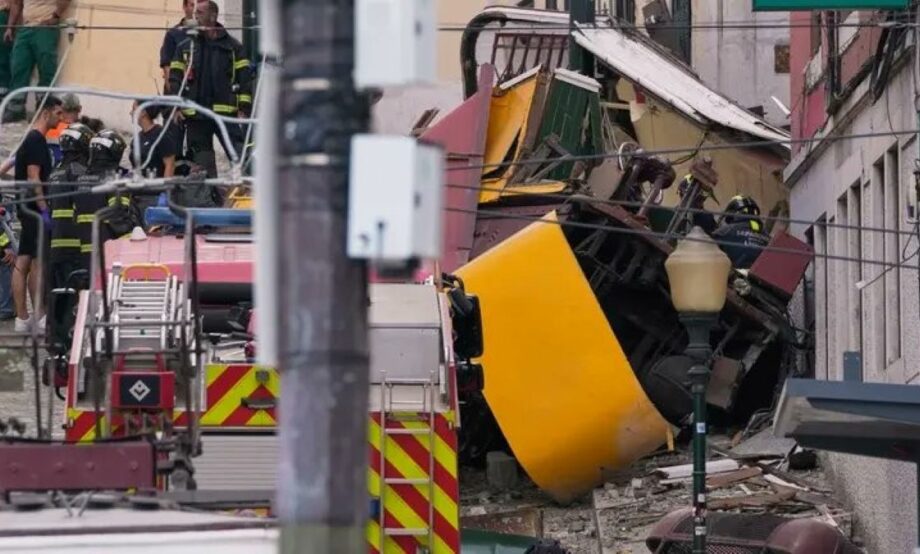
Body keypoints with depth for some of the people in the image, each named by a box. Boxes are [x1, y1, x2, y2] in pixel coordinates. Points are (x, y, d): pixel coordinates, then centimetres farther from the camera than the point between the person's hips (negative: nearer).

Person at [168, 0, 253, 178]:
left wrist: (244, 108, -4)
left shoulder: (233, 46, 6)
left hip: (226, 112, -2)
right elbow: (175, 78, 9)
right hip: (196, 116, 2)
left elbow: (244, 77, 3)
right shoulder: (185, 47, 11)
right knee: (202, 162, 6)